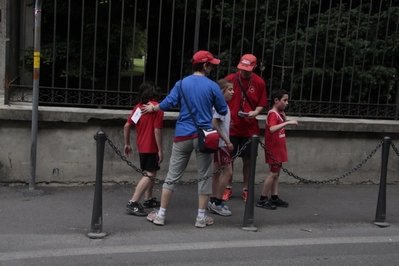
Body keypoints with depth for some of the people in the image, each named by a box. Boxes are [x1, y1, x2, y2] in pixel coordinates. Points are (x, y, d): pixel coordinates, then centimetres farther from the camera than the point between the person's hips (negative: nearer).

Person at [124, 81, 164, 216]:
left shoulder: (139, 106, 8)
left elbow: (127, 126, 6)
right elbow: (157, 130, -18)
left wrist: (127, 144, 14)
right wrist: (160, 150, -14)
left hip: (141, 146, 8)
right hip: (151, 147, -8)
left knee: (151, 172, 22)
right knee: (150, 174, -8)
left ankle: (148, 199, 31)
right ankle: (133, 203, -17)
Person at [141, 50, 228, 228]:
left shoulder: (181, 83, 2)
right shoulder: (212, 86, -2)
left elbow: (168, 104, -4)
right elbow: (223, 111, 3)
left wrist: (152, 108, 15)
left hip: (183, 135, 2)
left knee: (173, 176, 8)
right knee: (204, 177, 9)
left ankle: (160, 215, 13)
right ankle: (201, 217, 12)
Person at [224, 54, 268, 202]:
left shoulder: (259, 83, -2)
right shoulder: (230, 79, -5)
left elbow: (261, 104, 5)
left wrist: (255, 113, -15)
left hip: (250, 128, 1)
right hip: (231, 127, -1)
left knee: (248, 160, 7)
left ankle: (246, 190, 21)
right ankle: (228, 188, 21)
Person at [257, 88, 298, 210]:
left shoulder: (279, 113, 11)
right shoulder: (273, 114, -19)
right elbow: (272, 129, -35)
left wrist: (283, 116, 3)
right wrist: (288, 122, -39)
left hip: (279, 149, 9)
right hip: (273, 149, -9)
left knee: (276, 173, 12)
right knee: (273, 173, -6)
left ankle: (274, 198, 18)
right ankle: (262, 200, 0)